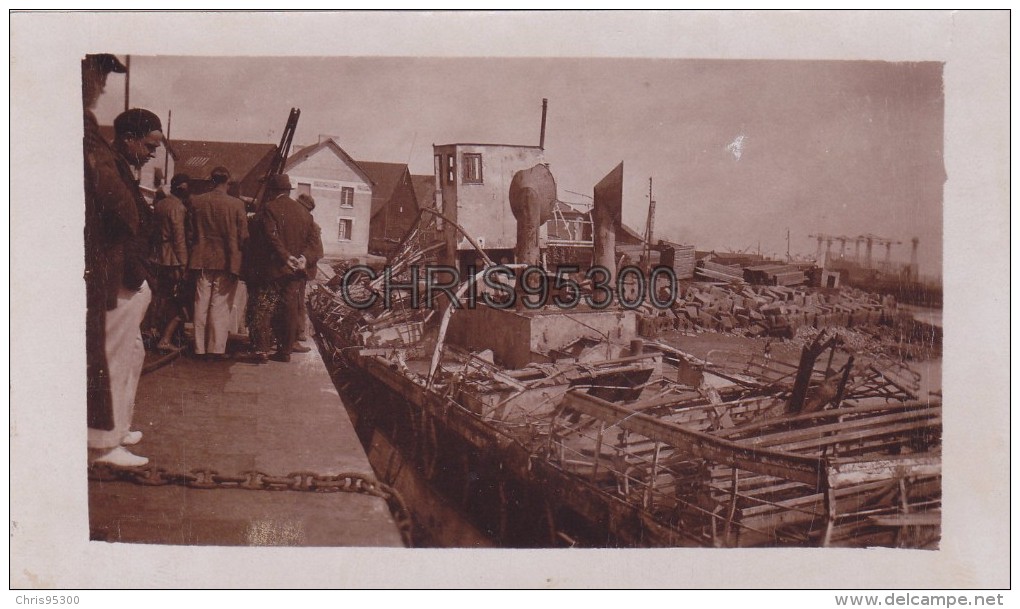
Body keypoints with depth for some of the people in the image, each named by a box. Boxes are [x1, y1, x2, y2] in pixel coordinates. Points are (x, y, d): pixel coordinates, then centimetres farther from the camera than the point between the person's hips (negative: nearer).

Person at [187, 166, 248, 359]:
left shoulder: (197, 202, -1)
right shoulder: (237, 204, -9)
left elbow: (192, 231, 8)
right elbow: (243, 236, -5)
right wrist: (236, 257, 10)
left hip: (202, 259, 3)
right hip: (227, 260, -3)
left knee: (201, 305, 9)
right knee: (220, 305, 2)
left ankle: (200, 348, 13)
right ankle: (217, 349, 2)